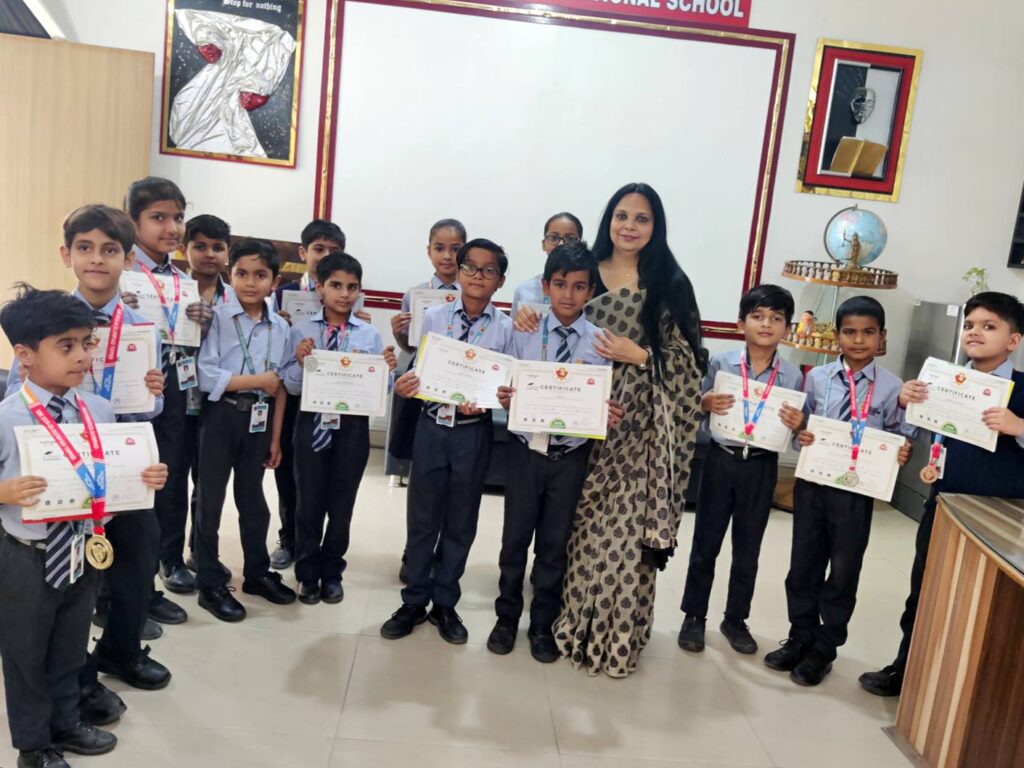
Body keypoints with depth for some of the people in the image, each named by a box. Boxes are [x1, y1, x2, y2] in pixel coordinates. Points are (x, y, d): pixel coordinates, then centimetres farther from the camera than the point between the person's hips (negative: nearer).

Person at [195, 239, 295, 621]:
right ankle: (210, 584, 19)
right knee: (211, 499, 5)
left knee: (252, 497, 17)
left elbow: (281, 387, 6)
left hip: (259, 418, 4)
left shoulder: (280, 327, 3)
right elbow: (206, 376, -19)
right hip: (221, 416, -4)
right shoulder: (217, 318, -11)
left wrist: (276, 437, 6)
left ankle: (257, 572, 33)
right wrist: (258, 380, -14)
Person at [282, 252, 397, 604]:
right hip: (313, 423, -1)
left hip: (353, 426, 1)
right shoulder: (301, 331, -3)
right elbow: (291, 386, -4)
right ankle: (308, 575, 29)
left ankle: (332, 574, 32)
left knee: (342, 503, 13)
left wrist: (388, 369, -18)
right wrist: (301, 362, -21)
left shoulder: (370, 335, 1)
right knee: (309, 503, 9)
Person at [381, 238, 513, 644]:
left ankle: (445, 603, 28)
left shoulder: (505, 328, -4)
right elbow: (419, 370, 1)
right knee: (422, 518, 10)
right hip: (432, 426, 1)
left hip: (474, 432, 0)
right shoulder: (433, 317, -1)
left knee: (460, 521, 12)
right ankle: (415, 600, 26)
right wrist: (405, 384, -20)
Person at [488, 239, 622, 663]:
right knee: (515, 536, 12)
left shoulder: (601, 342, -5)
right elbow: (508, 392, -1)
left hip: (571, 455, 0)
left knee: (555, 542, 13)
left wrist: (610, 416, -23)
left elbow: (606, 402, -2)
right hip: (526, 449, 0)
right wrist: (504, 397, -22)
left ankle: (543, 624, 31)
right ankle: (507, 617, 32)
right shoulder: (524, 333, -4)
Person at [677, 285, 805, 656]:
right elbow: (697, 406, 3)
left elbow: (796, 426, 5)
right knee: (706, 542, 9)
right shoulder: (721, 363, -6)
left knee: (748, 548, 13)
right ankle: (694, 616, 24)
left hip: (761, 466, 1)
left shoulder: (793, 375, -2)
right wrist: (705, 404, -19)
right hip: (721, 460, -1)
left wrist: (798, 424, -17)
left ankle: (735, 619, 30)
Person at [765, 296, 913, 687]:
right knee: (804, 565, 14)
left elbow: (899, 438, 0)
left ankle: (823, 650, 29)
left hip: (856, 491, -2)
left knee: (844, 572, 11)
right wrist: (800, 435, -14)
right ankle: (800, 639, 33)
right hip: (812, 483, 2)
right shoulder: (817, 377, -1)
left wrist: (902, 455, -21)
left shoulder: (892, 387, -6)